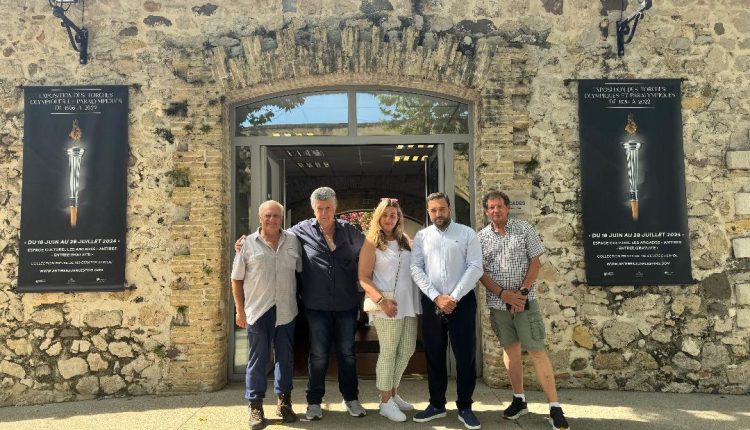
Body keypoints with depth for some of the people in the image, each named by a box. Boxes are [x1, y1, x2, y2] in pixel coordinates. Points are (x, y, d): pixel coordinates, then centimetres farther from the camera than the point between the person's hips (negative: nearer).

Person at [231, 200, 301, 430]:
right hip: (258, 311, -2)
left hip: (286, 311, 2)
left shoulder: (293, 241, 5)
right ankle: (255, 406, 18)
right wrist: (240, 310, -1)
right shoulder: (248, 244, -1)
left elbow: (302, 271, 10)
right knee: (257, 359, 6)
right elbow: (236, 279, 3)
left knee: (285, 358, 12)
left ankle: (284, 401, 27)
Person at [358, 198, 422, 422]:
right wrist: (382, 300, -19)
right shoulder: (371, 243, -4)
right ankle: (386, 402, 15)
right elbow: (364, 279, -9)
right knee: (388, 353, 2)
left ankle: (393, 393, 30)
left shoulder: (405, 241, 13)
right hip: (388, 305, -6)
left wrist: (418, 297, 2)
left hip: (409, 304, 6)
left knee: (407, 350, 13)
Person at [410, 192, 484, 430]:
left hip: (462, 301, -2)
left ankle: (465, 407, 17)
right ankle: (436, 404, 24)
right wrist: (436, 297, -11)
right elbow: (416, 269, 0)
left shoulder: (467, 233, 2)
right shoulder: (421, 236, 7)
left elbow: (475, 267, -6)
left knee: (465, 355, 2)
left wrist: (454, 297, -13)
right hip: (431, 302, 2)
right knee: (434, 355, 10)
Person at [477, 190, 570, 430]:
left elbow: (535, 262, -2)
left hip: (525, 300, -2)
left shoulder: (524, 229, 0)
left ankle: (554, 407, 2)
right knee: (510, 349, 11)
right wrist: (503, 293, -12)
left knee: (537, 350, -4)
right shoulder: (482, 237, 3)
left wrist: (523, 291, -12)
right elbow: (480, 272, 1)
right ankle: (519, 400, 24)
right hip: (497, 302, 3)